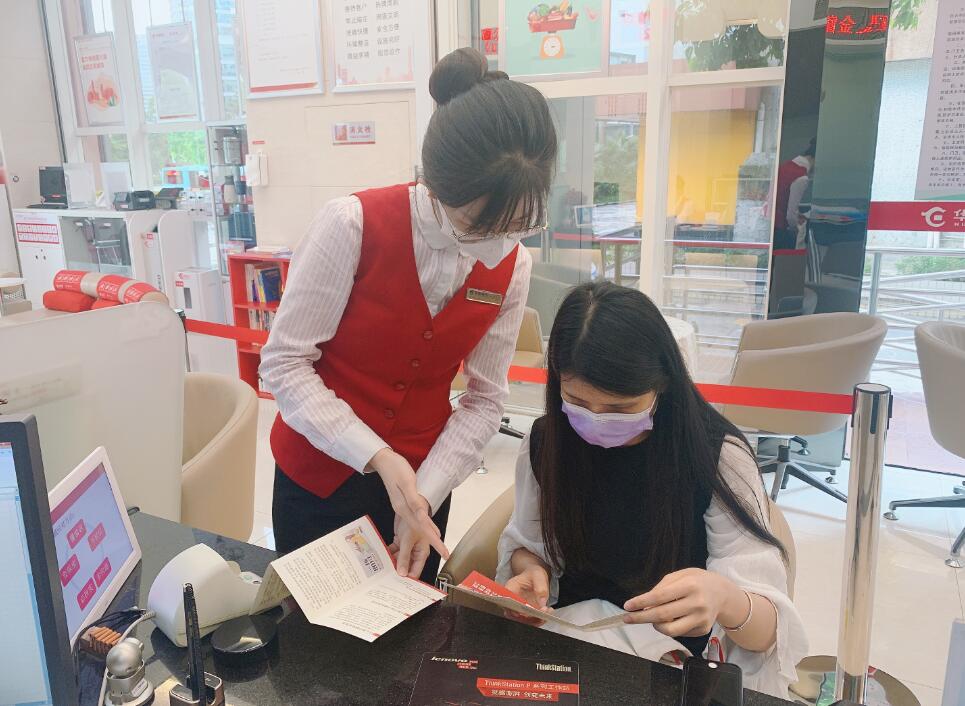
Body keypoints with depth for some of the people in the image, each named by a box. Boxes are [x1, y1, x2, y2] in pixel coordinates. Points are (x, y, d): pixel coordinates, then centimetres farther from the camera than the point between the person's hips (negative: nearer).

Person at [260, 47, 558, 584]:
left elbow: (485, 400, -5)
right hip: (319, 473, -2)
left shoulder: (511, 265, -9)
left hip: (422, 480, 3)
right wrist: (378, 458, -26)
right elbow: (284, 363, -18)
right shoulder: (354, 225, -21)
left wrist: (426, 495, -15)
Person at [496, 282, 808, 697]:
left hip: (677, 652, -1)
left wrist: (725, 600, -41)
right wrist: (530, 570, -14)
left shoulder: (719, 456, -16)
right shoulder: (545, 442, -6)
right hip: (571, 637, 2)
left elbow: (767, 625, -18)